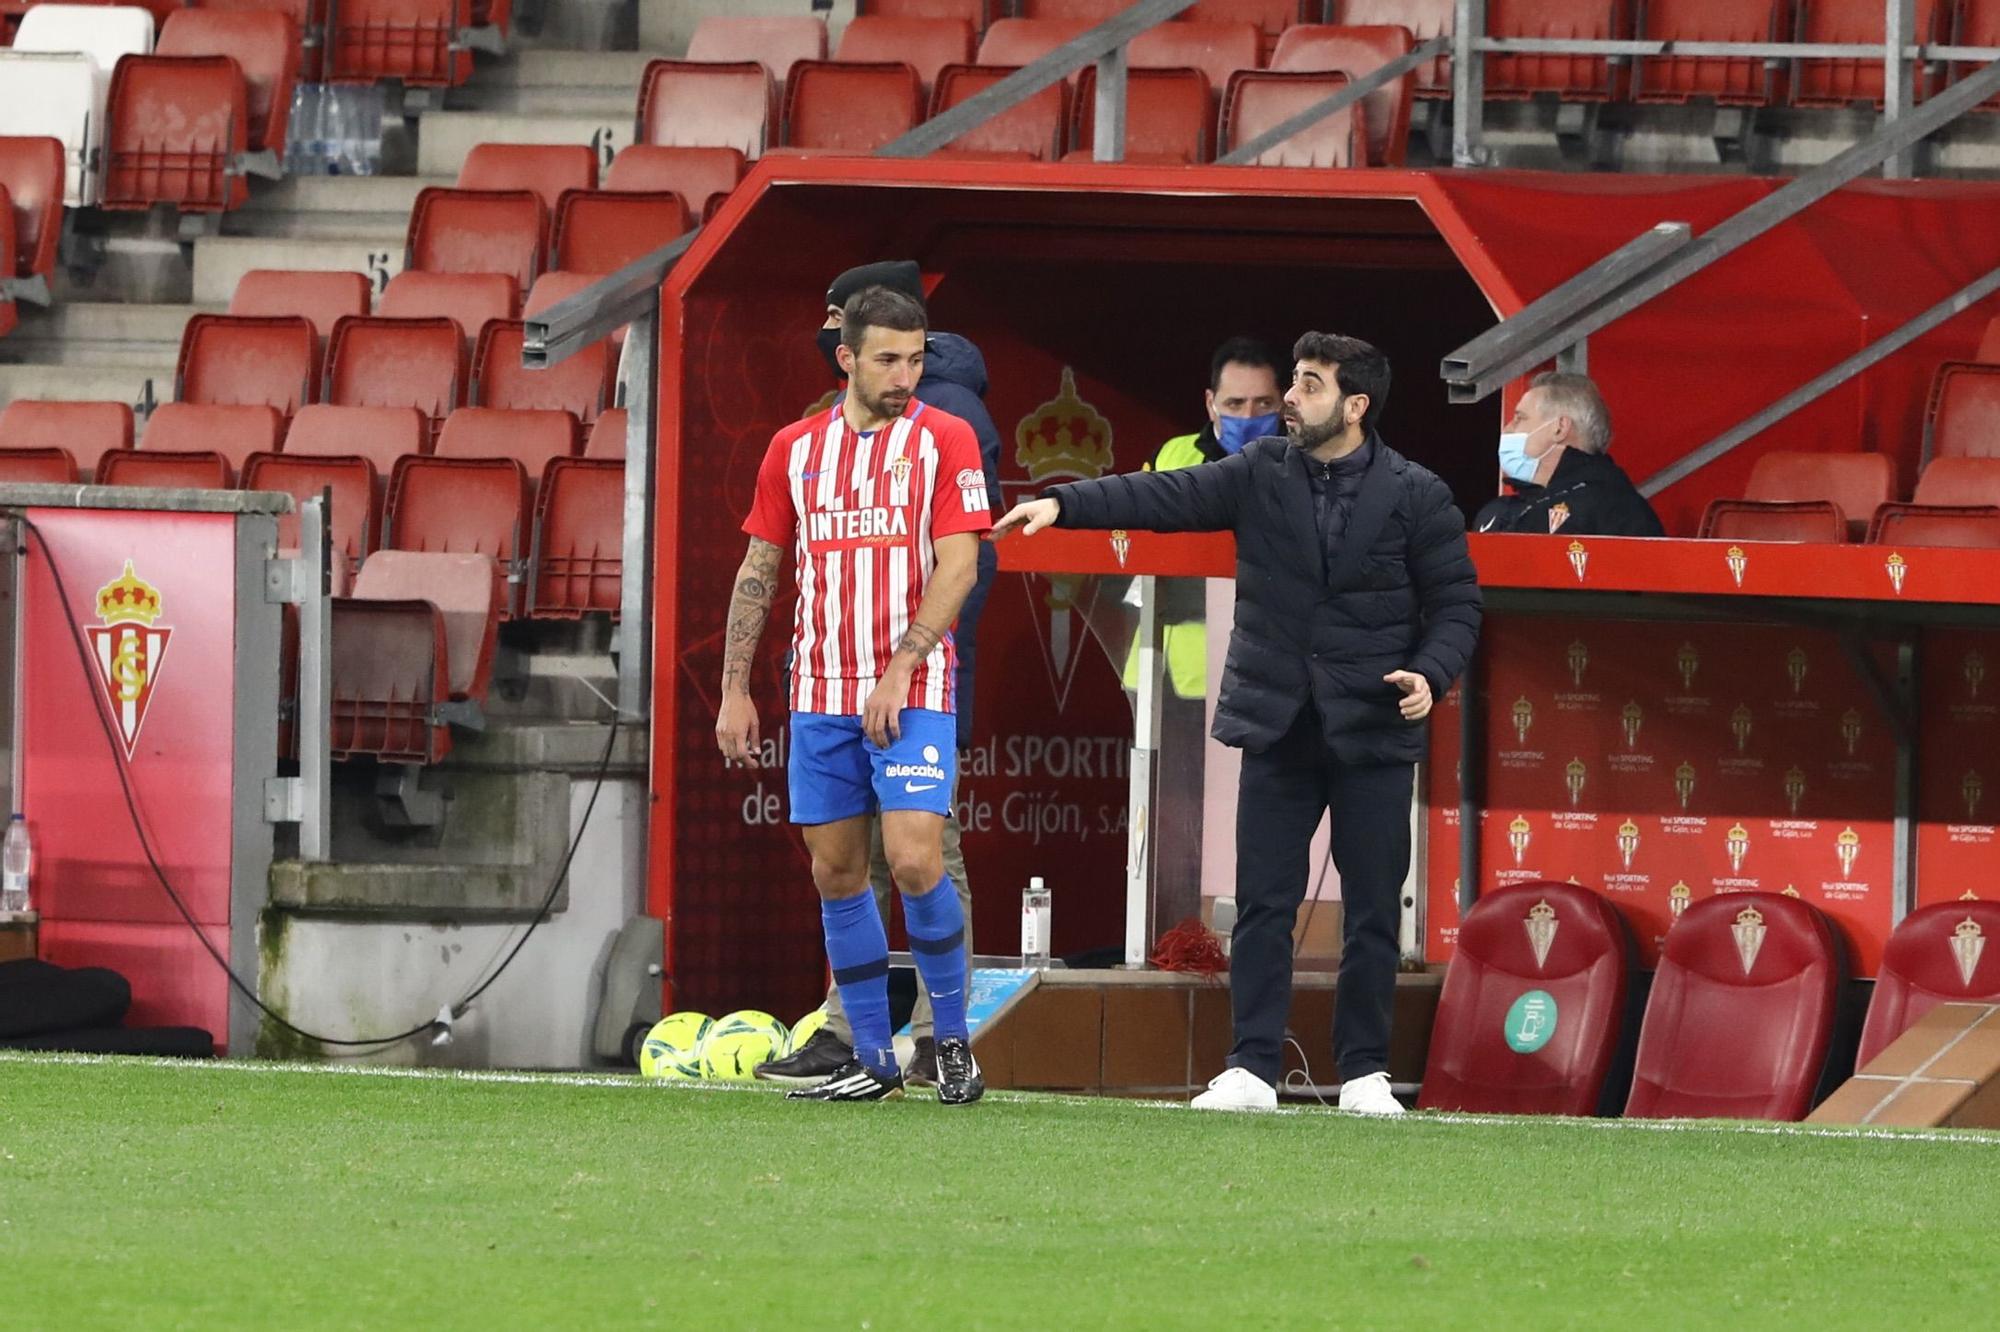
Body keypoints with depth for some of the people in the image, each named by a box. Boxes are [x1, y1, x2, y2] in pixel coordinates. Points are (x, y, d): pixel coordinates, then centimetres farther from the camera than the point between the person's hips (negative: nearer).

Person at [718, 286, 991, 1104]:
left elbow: (957, 565, -8)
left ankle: (953, 1040, 1)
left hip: (913, 691, -4)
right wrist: (734, 690, 8)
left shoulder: (943, 440, -2)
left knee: (914, 859, -15)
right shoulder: (796, 448, 9)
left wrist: (900, 671, -16)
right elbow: (758, 571, 14)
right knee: (836, 872, 4)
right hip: (821, 693, 4)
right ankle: (872, 1060, 12)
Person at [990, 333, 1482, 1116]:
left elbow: (1456, 604, 2)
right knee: (1262, 904, -1)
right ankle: (1252, 1069, 2)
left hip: (1373, 729, -2)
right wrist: (1064, 505, -16)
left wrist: (1431, 674, -15)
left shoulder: (1414, 496, -1)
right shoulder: (1260, 476, 5)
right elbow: (1164, 498, -4)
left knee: (1373, 911, 2)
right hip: (1278, 727, 2)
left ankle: (1364, 1072, 10)